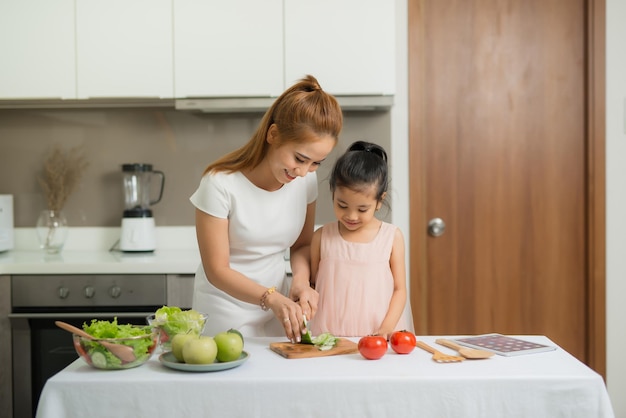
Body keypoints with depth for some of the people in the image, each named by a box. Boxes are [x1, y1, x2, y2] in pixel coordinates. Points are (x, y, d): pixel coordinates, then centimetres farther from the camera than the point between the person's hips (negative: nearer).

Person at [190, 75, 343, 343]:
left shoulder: (306, 179, -8)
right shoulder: (220, 183, -22)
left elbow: (302, 244, 6)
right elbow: (217, 270, -19)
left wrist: (301, 280, -15)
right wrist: (271, 298, -33)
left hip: (277, 305, 5)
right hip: (224, 314, -4)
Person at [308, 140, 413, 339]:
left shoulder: (392, 237, 3)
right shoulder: (322, 237, 5)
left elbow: (399, 289, 4)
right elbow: (314, 285, 10)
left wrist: (386, 329, -7)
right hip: (329, 336, 1)